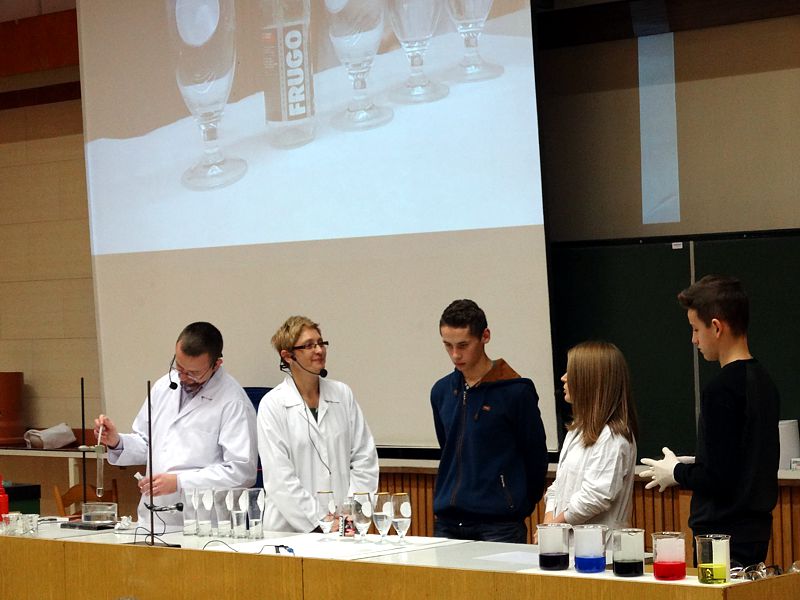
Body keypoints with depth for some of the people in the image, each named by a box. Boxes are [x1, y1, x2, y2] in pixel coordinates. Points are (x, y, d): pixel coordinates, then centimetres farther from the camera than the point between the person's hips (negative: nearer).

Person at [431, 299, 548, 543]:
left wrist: (518, 507, 7)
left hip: (499, 524, -5)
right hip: (448, 523, 5)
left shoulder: (516, 391, -7)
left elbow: (535, 457, 0)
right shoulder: (442, 391, 10)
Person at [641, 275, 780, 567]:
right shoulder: (763, 381, 10)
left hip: (725, 534, -9)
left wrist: (676, 472, -2)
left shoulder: (721, 390, -17)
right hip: (757, 531, 9)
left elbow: (717, 478, -19)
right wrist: (694, 465, 18)